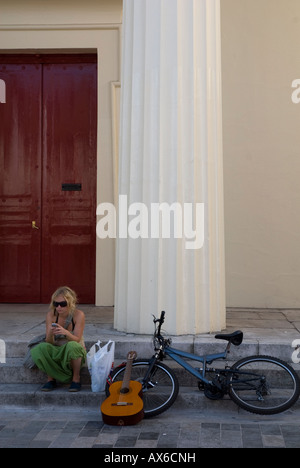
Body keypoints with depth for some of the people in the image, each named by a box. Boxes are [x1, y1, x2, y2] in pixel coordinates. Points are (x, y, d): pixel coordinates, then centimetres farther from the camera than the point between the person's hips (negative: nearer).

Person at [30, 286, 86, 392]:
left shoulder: (78, 315, -14)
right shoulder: (51, 315, -7)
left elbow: (77, 340, -17)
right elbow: (49, 342, -9)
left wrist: (66, 333, -38)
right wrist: (50, 334, -33)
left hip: (75, 353, -2)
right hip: (57, 353, 2)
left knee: (72, 345, -37)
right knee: (39, 348, -28)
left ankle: (76, 378, -15)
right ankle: (51, 378, -7)